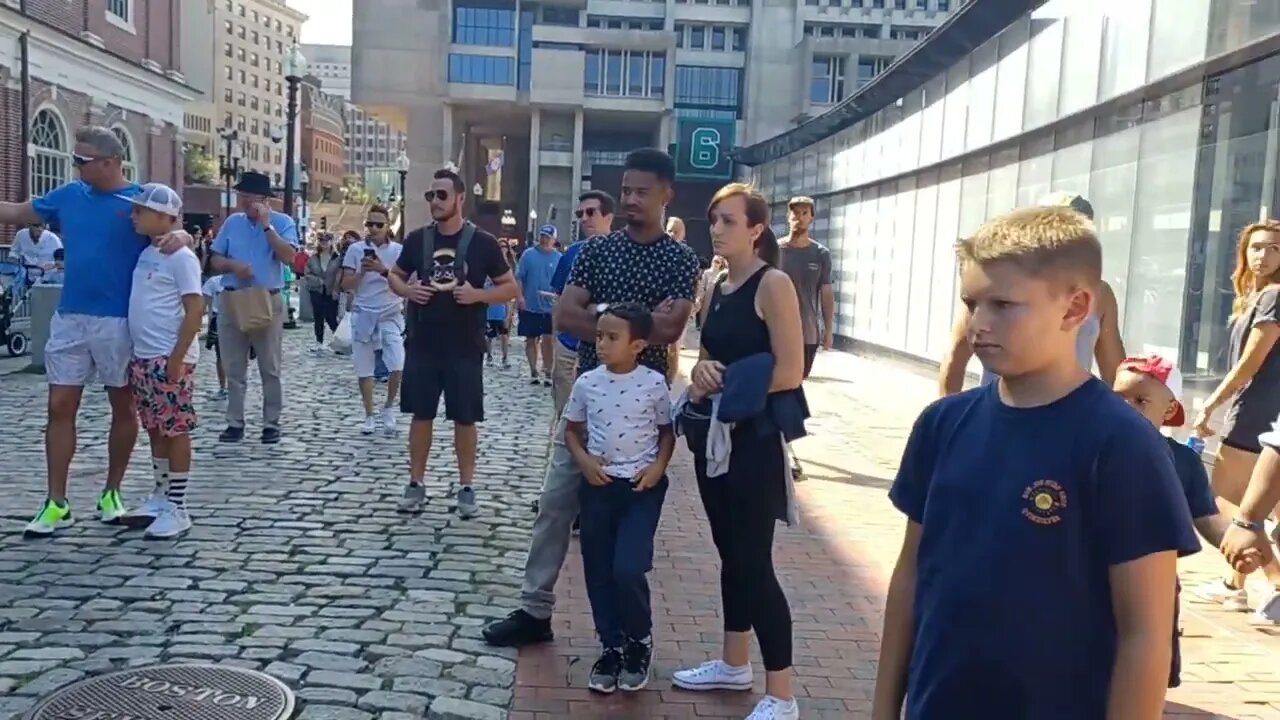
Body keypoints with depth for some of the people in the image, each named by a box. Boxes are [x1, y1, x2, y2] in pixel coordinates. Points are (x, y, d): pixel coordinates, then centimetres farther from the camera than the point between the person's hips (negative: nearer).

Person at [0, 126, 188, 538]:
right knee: (60, 408, 3)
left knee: (123, 408, 8)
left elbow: (176, 234, -9)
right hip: (69, 318, 4)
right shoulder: (68, 195, 7)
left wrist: (179, 237, -32)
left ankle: (112, 493, 24)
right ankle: (56, 504, 10)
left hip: (119, 321, -4)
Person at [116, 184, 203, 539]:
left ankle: (178, 508, 4)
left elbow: (195, 310, -16)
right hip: (143, 357, 9)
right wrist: (138, 355, 15)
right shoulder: (146, 253, 13)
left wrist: (176, 358, -19)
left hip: (169, 358, -9)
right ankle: (160, 497, 26)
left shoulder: (180, 256, -12)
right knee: (155, 430, 15)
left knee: (175, 430, -2)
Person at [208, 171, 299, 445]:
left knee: (270, 368, 4)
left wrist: (266, 225, -19)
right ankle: (235, 422, 15)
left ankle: (271, 424, 11)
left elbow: (288, 257, -18)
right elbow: (215, 261, 9)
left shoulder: (282, 222, -3)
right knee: (234, 367, 8)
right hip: (233, 300, 4)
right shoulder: (232, 222, 8)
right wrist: (233, 265, -12)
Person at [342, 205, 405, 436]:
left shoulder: (398, 250, 1)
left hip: (391, 314, -1)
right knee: (364, 369, 4)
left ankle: (388, 408, 12)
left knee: (397, 367, -12)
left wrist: (384, 270, -19)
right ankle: (369, 416, 16)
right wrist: (362, 272, -14)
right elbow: (346, 285, 2)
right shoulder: (355, 249, 2)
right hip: (363, 314, 1)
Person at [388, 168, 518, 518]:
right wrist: (406, 290, -6)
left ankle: (466, 488, 16)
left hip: (465, 347, -2)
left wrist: (477, 295, -18)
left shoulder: (482, 242, -4)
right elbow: (394, 275, 17)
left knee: (465, 419, 5)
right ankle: (416, 484, 19)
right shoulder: (417, 239, 4)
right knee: (421, 414, 8)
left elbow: (511, 288, 0)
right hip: (422, 344, 2)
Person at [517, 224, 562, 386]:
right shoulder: (528, 254, 0)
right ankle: (533, 372, 20)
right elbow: (519, 278, -1)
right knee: (531, 340, 9)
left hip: (550, 307, -1)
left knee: (547, 340, -2)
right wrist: (519, 296, -11)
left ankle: (548, 373, 5)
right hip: (529, 306, 1)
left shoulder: (559, 258, 1)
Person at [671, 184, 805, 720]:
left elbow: (789, 372, -18)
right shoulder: (716, 288, 11)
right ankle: (734, 664, 32)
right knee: (730, 553, 17)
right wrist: (701, 377, -3)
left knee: (754, 561, -4)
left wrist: (731, 388, -9)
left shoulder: (773, 285, -12)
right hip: (712, 435, 8)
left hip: (754, 438, -8)